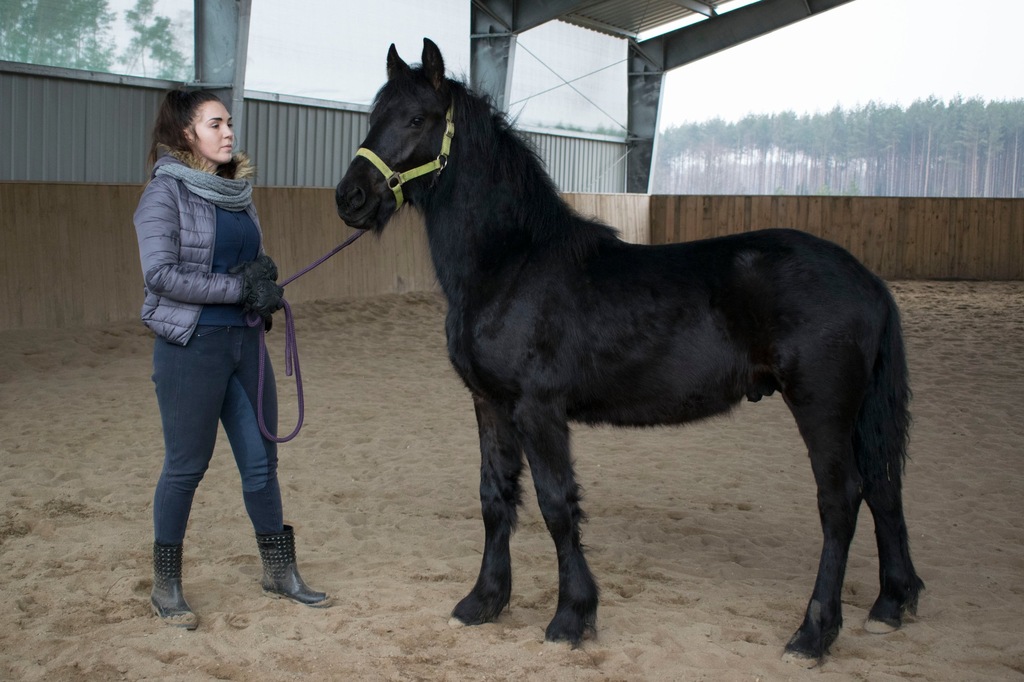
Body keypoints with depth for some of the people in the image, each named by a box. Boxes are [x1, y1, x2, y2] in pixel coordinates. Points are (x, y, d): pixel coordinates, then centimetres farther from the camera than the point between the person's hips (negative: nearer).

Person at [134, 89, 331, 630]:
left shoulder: (238, 191, 10)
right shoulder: (166, 191, -8)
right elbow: (160, 273, -17)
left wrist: (265, 275, -6)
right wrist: (240, 288, -18)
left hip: (245, 341, 6)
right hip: (190, 345, -6)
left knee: (261, 460, 11)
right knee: (186, 466, 3)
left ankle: (280, 571, 25)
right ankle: (166, 585, 19)